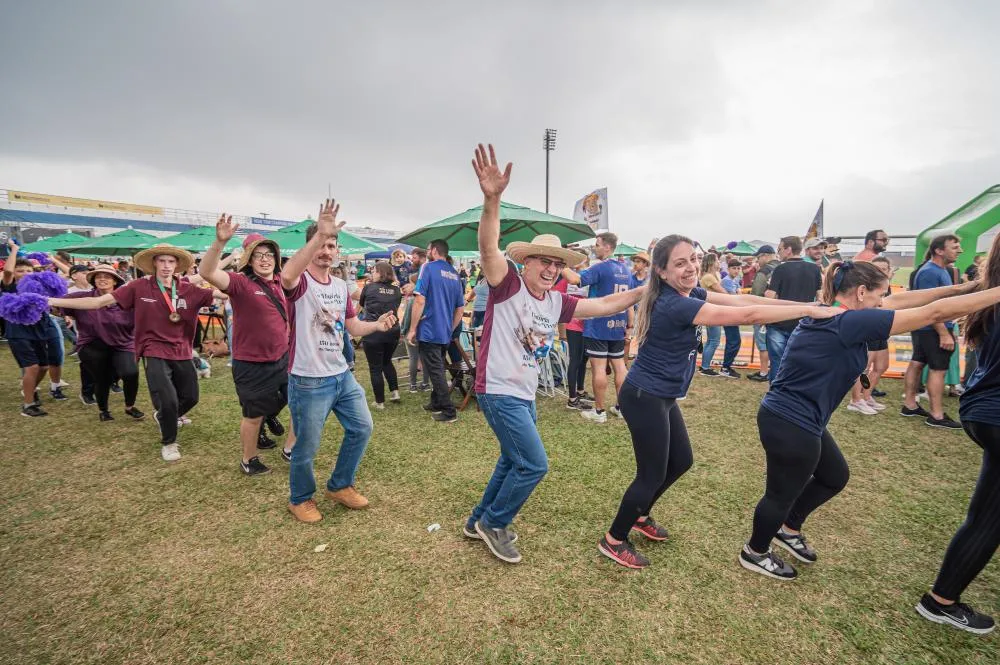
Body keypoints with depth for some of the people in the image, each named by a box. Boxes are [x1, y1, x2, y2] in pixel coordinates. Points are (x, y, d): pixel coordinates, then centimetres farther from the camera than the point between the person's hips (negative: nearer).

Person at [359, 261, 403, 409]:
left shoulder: (369, 287, 0)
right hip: (393, 331, 4)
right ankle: (395, 391, 18)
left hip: (372, 332, -4)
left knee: (375, 368, 6)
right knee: (387, 361, 26)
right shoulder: (397, 290, 6)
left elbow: (361, 305, 18)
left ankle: (380, 402, 12)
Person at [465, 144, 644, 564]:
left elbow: (606, 304, 8)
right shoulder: (508, 285, -14)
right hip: (499, 392, -8)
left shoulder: (557, 303, 4)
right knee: (534, 465, -6)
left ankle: (479, 521, 40)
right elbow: (489, 248, -32)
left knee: (513, 461, 21)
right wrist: (491, 200, -48)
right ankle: (494, 523, 18)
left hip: (525, 395, 8)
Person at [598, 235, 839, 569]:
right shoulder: (675, 305, -26)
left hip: (662, 397, 10)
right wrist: (809, 310, -18)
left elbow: (739, 300, -1)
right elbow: (745, 314, -26)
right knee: (653, 474, 2)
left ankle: (639, 516, 41)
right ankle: (613, 540, 21)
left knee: (681, 461, 21)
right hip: (644, 398, -10)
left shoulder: (688, 293, 3)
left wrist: (804, 304, -5)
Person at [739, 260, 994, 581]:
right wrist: (996, 293, -4)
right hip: (790, 425, -10)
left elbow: (897, 300, 15)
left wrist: (961, 287, 17)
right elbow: (934, 313, -15)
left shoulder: (828, 315, 5)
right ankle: (755, 553, 34)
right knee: (782, 494, 11)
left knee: (834, 477, 28)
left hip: (792, 419, 10)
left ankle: (789, 529, 45)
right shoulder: (851, 322, -22)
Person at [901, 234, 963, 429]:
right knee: (938, 369, -5)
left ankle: (910, 405, 21)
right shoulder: (930, 272, -19)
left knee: (917, 363, 13)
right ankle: (937, 416, 1)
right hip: (933, 329, -10)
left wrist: (949, 328, 22)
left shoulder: (942, 270, 13)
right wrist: (944, 333, -24)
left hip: (924, 328, 10)